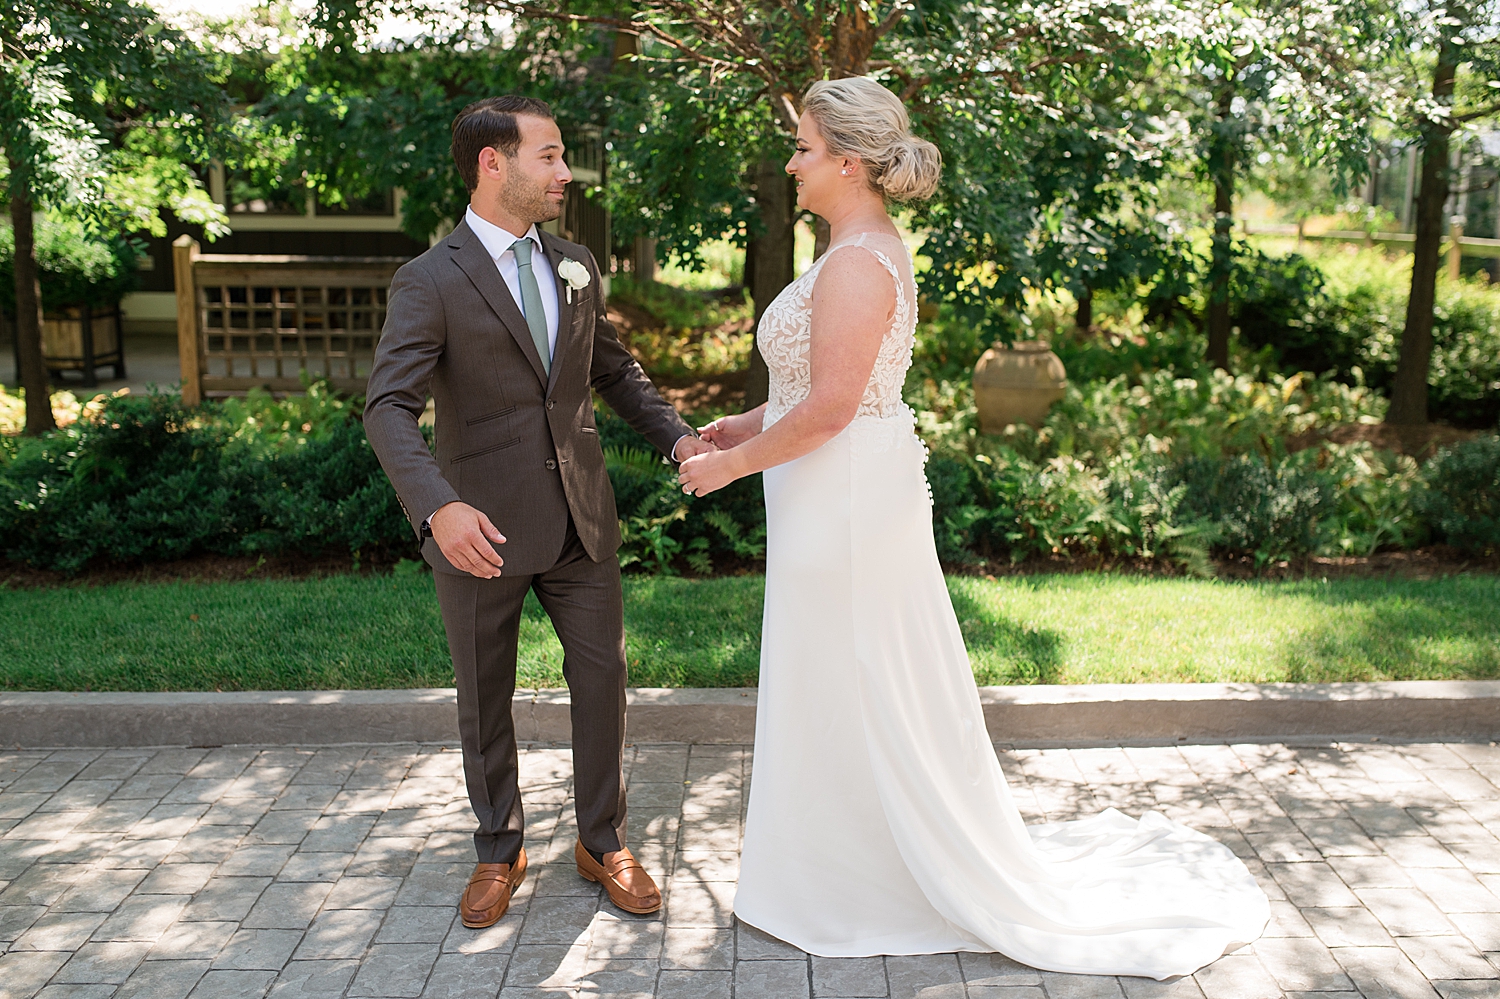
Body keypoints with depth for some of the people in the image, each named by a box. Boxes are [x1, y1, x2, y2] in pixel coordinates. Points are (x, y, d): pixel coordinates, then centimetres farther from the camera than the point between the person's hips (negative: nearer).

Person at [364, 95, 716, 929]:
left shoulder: (575, 266, 8)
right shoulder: (429, 282, -10)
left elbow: (614, 369, 18)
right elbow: (389, 408, -18)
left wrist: (676, 434, 2)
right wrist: (437, 507, -35)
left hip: (581, 522, 4)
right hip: (481, 529, -4)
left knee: (602, 681, 8)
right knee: (485, 700, 11)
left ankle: (603, 844, 28)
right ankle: (499, 852, 32)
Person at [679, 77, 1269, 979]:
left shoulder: (856, 263, -21)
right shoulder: (868, 248, 12)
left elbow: (830, 406, -26)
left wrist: (732, 464, -15)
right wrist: (744, 425, 15)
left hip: (848, 502, -10)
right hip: (842, 498, 10)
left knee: (872, 694, 4)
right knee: (845, 694, 20)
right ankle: (854, 865, 37)